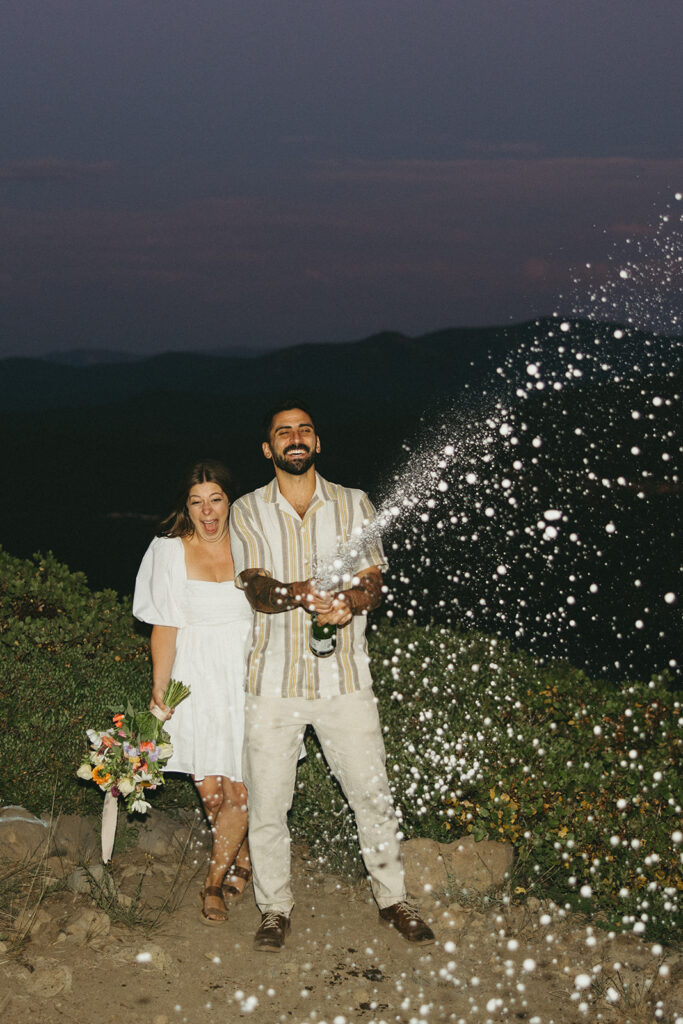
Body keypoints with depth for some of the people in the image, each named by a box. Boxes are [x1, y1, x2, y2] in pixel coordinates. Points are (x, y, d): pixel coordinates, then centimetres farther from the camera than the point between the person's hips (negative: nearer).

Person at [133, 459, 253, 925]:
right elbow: (165, 628, 0)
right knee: (210, 791, 2)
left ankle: (214, 884, 12)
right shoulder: (170, 551, -1)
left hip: (247, 677, 0)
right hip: (197, 681, 0)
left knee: (241, 792, -4)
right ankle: (244, 861, 28)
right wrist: (158, 692, -3)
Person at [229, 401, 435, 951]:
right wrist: (302, 594, -31)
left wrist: (349, 601, -24)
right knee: (267, 801, 5)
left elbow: (374, 581, 0)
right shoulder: (248, 511, 2)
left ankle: (393, 898, 25)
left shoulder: (354, 504, 6)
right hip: (274, 679, 0)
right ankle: (275, 907, 23)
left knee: (373, 793, 6)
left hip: (345, 678, 1)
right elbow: (256, 588, -10)